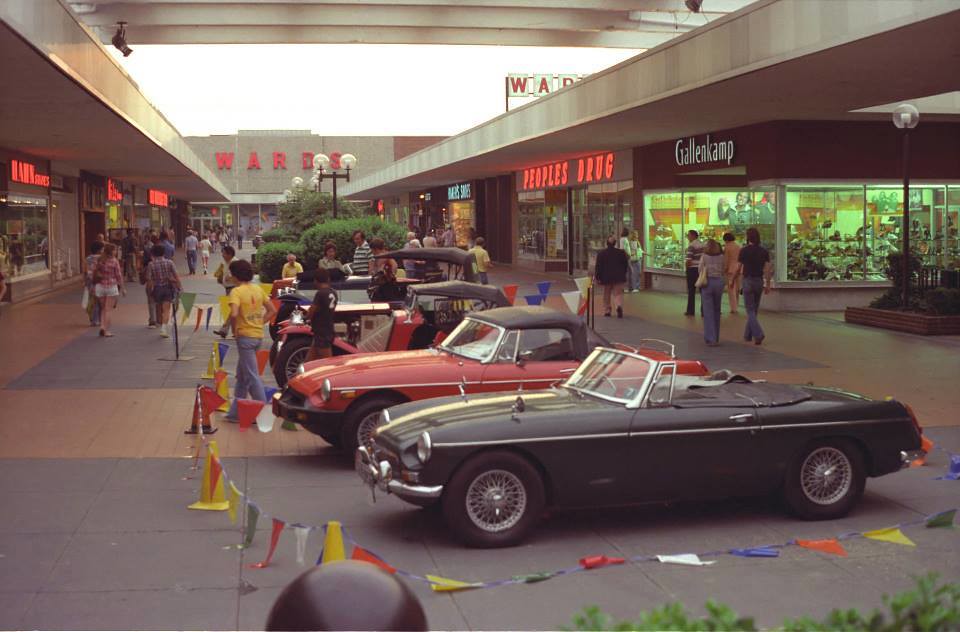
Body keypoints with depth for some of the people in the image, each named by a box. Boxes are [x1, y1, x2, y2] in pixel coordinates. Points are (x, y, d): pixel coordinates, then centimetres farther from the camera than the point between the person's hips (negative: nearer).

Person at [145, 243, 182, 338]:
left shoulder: (151, 264, -7)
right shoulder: (169, 262, -5)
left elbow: (149, 280, -8)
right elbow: (176, 276, -5)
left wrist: (149, 290, 4)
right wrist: (180, 287, 3)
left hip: (157, 288, 1)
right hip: (168, 287, -1)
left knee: (159, 309, 17)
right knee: (166, 309, -3)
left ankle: (161, 326, 30)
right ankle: (164, 328, -19)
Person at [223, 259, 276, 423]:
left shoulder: (237, 291, -14)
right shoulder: (258, 289, 7)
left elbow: (234, 314, -28)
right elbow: (272, 310, 12)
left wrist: (233, 326, -10)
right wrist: (259, 323, 11)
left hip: (245, 336, -8)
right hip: (258, 335, 8)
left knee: (252, 376, -2)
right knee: (242, 376, 17)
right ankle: (236, 413, 23)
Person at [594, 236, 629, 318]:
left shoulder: (601, 253, -4)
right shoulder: (621, 253, 0)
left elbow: (598, 266, -4)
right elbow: (626, 265, 7)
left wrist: (597, 276, 2)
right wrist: (623, 274, 19)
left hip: (606, 277, 0)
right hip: (618, 277, 0)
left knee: (607, 295, 13)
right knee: (618, 293, 2)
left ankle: (607, 311, 16)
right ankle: (619, 306, -25)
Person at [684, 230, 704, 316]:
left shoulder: (691, 246, -13)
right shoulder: (703, 245, 9)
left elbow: (688, 260, -18)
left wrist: (687, 267, 0)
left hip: (693, 269, -6)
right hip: (702, 270, 6)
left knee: (691, 291, 2)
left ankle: (690, 311, 6)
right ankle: (704, 310, 6)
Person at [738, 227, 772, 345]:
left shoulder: (744, 250, -9)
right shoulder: (764, 251, 3)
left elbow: (739, 268, -6)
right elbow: (768, 269, 1)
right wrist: (768, 285, 7)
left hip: (748, 281, -5)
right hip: (759, 281, 5)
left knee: (750, 310, -3)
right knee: (754, 310, 15)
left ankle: (758, 334, -20)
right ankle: (748, 335, 24)